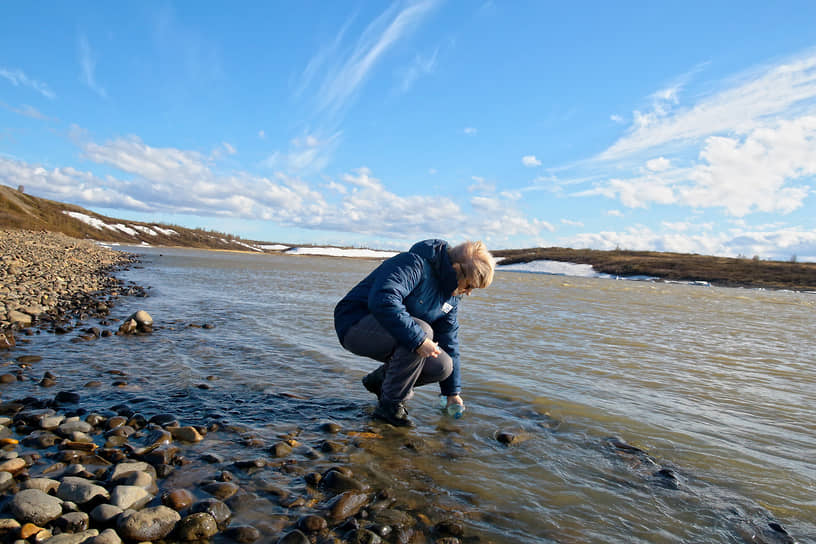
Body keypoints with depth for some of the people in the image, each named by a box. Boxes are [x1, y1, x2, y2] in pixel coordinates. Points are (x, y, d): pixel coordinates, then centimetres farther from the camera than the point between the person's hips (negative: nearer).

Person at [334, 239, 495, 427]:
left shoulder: (451, 295, 4)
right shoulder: (415, 264, -24)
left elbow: (449, 341, 10)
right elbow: (382, 301, -39)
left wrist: (453, 392, 11)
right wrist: (418, 339, -40)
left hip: (392, 335, 8)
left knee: (442, 367, -10)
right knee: (421, 330, -33)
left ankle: (380, 380, 12)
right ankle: (390, 405, -17)